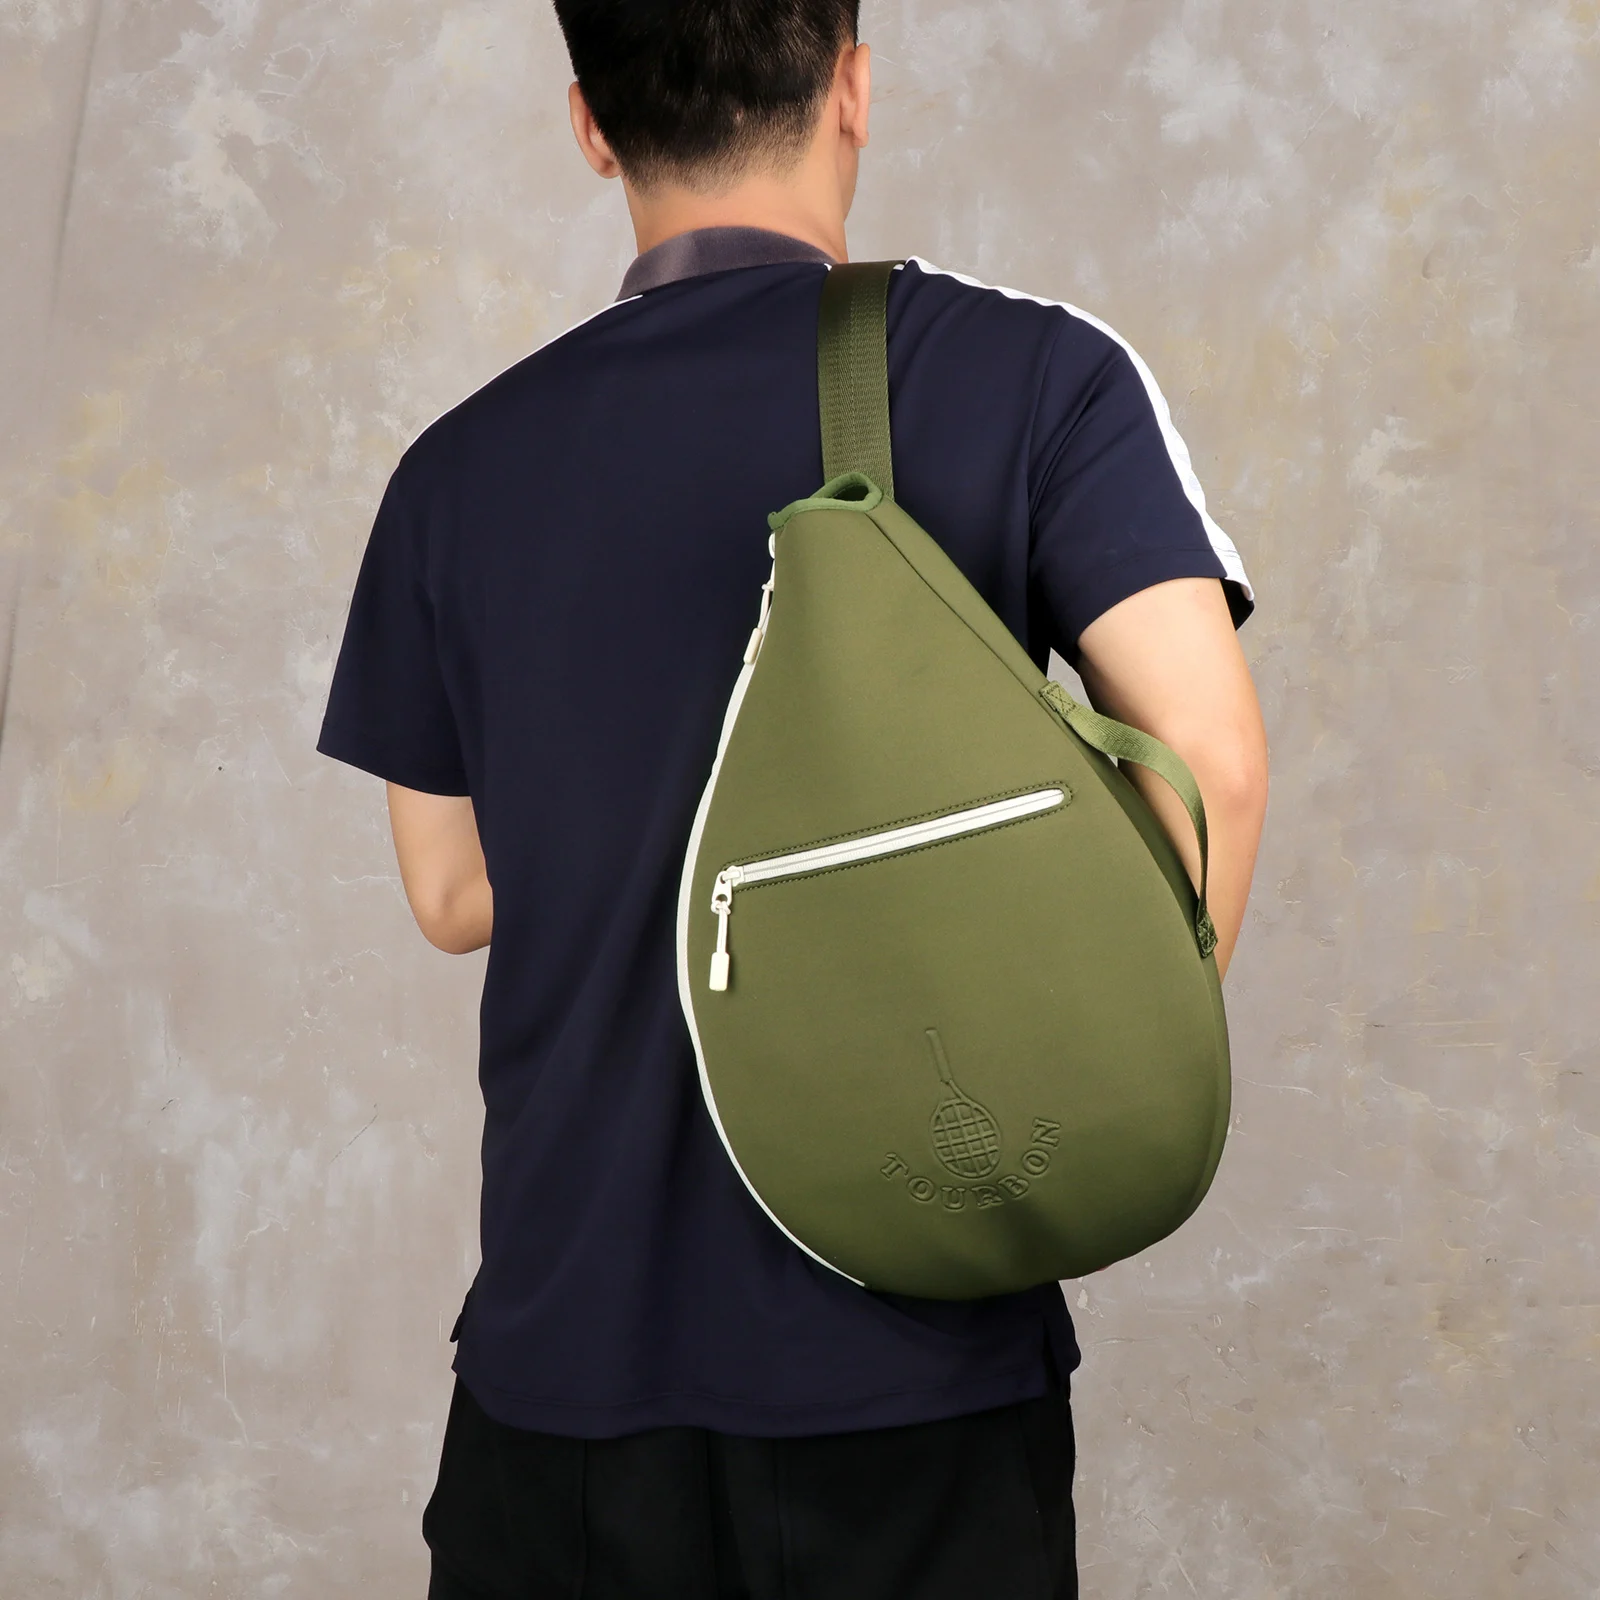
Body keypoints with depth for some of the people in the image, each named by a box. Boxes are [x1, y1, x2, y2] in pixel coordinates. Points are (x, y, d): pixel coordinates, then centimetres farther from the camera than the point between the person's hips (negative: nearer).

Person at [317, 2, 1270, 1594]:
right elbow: (1206, 755, -17)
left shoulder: (460, 465, 1)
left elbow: (452, 895, 7)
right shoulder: (1034, 373, -7)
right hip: (915, 1352, -2)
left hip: (569, 1338, 3)